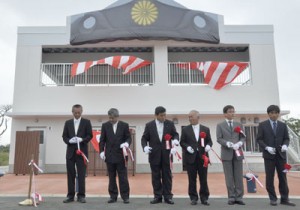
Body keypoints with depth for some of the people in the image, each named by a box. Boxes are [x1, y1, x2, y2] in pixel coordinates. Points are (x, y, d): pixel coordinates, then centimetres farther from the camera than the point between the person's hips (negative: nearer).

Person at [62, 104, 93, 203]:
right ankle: (70, 195, 14)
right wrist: (69, 140, -13)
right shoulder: (68, 123, 11)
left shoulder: (86, 122, 4)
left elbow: (90, 135, -1)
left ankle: (81, 195, 7)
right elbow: (64, 136, 8)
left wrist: (82, 140, -19)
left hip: (82, 151, -2)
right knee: (70, 174, 6)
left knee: (81, 175, -1)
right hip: (70, 152, 3)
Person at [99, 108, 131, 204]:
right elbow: (102, 140, 6)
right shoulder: (105, 125, 4)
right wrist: (101, 151, -4)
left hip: (121, 155, -1)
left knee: (123, 177, 1)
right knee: (111, 177, 8)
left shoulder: (124, 125, 1)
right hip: (109, 155, 2)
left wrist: (127, 143, -19)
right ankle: (113, 196, 18)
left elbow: (128, 137, 2)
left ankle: (125, 196, 9)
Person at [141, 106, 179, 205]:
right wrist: (145, 146, -15)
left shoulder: (170, 124, 2)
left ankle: (168, 196, 13)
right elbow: (144, 138, 4)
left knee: (167, 175, 5)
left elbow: (175, 134, 5)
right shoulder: (149, 125, 2)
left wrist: (175, 140, -18)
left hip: (166, 154, 0)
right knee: (156, 176, 7)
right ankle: (157, 196, 17)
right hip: (154, 154, 0)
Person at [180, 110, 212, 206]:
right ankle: (193, 198, 15)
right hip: (191, 157, 0)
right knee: (192, 179, 4)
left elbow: (209, 141, 8)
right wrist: (187, 147, -13)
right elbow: (182, 142, 5)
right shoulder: (185, 129, 6)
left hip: (203, 157, 1)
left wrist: (208, 146, -13)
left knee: (203, 179, 5)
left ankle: (204, 198, 16)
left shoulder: (206, 129, 8)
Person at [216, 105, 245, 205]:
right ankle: (231, 197, 9)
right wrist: (228, 144, -18)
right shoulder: (220, 125, 6)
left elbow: (243, 137, 9)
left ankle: (239, 197, 8)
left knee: (239, 176, 2)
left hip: (237, 153, 2)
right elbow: (219, 139, -3)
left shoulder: (239, 125, 14)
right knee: (229, 177, 1)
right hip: (226, 153, -2)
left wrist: (239, 143, -13)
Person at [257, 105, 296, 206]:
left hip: (281, 155, 2)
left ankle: (284, 199, 13)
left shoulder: (283, 125, 10)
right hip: (269, 155, -2)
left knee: (283, 177, 4)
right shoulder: (262, 125, 2)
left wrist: (285, 145, -12)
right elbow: (259, 139, -1)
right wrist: (267, 147, -15)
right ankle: (273, 199, 12)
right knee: (269, 178, 2)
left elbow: (286, 138, 9)